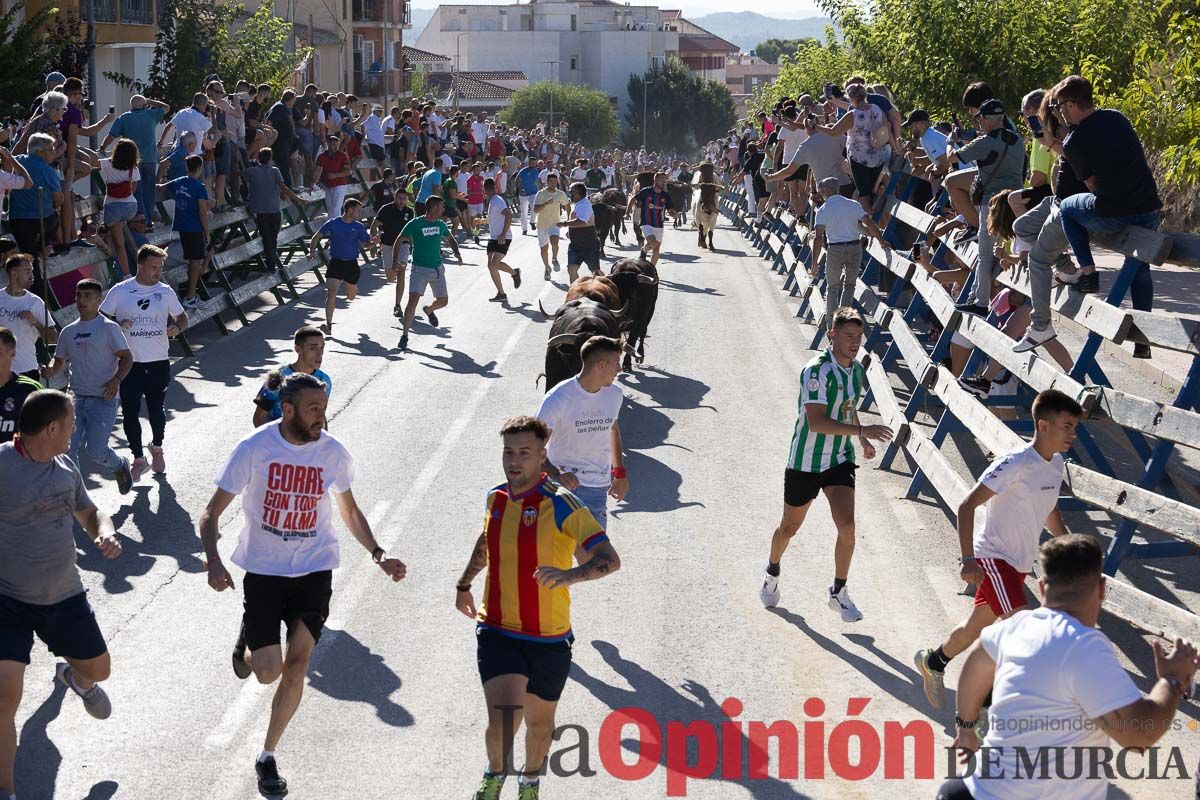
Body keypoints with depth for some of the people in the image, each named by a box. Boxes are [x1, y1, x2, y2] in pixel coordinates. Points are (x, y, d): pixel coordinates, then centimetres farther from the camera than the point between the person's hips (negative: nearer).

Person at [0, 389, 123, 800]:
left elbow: (88, 511, 16)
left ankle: (73, 676, 62)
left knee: (98, 669, 24)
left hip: (65, 595, 6)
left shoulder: (65, 467, 1)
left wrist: (105, 533, -5)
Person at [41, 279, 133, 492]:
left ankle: (120, 467, 23)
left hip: (103, 400, -5)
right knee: (67, 448, -7)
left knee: (95, 449, -10)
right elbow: (60, 361, 20)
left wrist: (116, 379, -21)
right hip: (76, 398, 5)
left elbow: (126, 357, -4)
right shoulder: (68, 332, 13)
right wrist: (50, 370, -3)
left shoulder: (109, 328, -3)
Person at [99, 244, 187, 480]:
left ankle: (157, 449, 38)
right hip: (129, 363, -2)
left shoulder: (166, 292, 3)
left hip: (158, 362, 2)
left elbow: (182, 317, 14)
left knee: (157, 410, 13)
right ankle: (139, 459, 10)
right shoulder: (120, 291, -3)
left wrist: (177, 328, -9)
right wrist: (118, 324, -16)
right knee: (130, 412, -4)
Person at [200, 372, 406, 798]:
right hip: (263, 570, -2)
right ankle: (246, 639, 33)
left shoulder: (334, 453, -5)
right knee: (268, 671, -4)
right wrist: (213, 561, -23)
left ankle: (267, 756, 14)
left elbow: (349, 511, 12)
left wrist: (378, 555, -3)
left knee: (296, 663, -5)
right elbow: (212, 512, -6)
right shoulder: (253, 449, -12)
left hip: (314, 570, 2)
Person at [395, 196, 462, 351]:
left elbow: (450, 239, 23)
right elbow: (400, 241, -8)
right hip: (419, 269, -5)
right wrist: (396, 262, -19)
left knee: (443, 301, 10)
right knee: (413, 300, -18)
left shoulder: (440, 225, 6)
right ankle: (404, 336, -11)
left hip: (437, 269, 5)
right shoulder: (415, 224, -10)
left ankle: (429, 310, 46)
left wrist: (457, 253, 4)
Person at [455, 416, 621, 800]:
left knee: (539, 721, 15)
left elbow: (610, 559, -23)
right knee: (502, 716, -14)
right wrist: (464, 584, 36)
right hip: (496, 629, 2)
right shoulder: (495, 498, 2)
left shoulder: (561, 504, -14)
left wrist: (570, 575, -41)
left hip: (549, 637, -2)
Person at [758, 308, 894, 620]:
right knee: (790, 527, 12)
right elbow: (816, 421, -30)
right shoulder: (817, 370, -22)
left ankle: (839, 593, 2)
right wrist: (860, 431, -36)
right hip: (805, 461, -5)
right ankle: (772, 574, 41)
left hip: (840, 460, 5)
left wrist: (863, 441, 31)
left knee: (846, 524, -13)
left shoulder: (857, 370, 3)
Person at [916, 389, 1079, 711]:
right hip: (994, 556, -8)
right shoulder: (1016, 464, -23)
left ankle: (933, 662, 42)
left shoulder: (1056, 464, 3)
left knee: (979, 625, 19)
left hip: (1021, 561, 8)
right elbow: (967, 505, -23)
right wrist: (968, 559, -28)